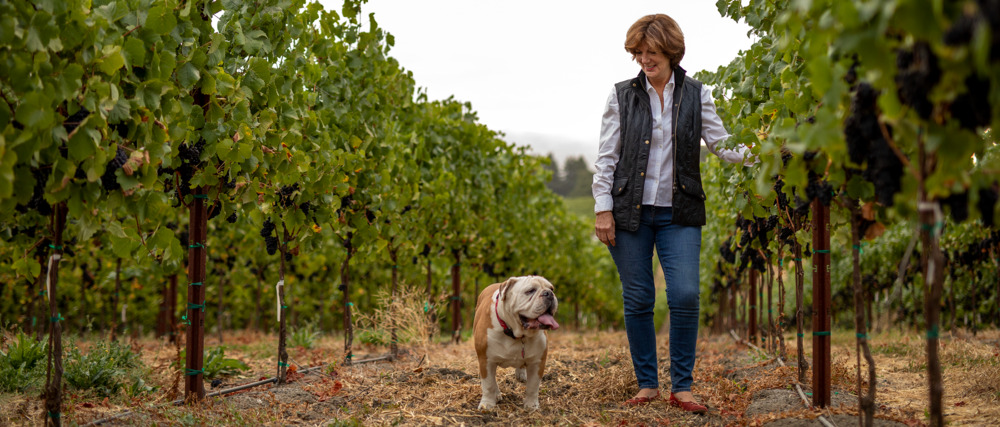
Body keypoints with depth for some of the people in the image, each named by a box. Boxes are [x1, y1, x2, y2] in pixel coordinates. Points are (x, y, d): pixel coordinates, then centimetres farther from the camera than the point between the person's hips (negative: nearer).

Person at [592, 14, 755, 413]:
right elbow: (606, 156, 3)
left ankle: (681, 387, 3)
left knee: (685, 296, -10)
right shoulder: (622, 95, 4)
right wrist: (603, 210, -3)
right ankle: (647, 384, 17)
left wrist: (750, 153, -17)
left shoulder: (696, 95, 6)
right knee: (637, 301, 3)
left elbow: (720, 143, 2)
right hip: (630, 212, 0)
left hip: (678, 214, 0)